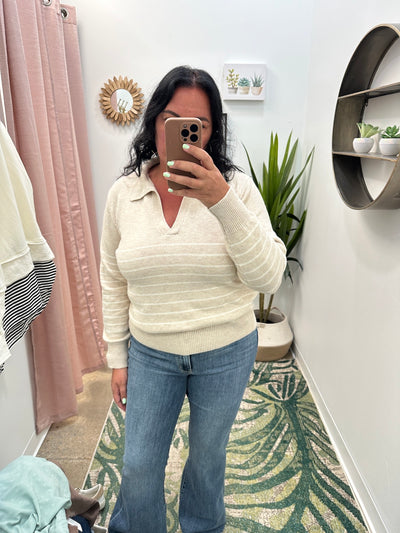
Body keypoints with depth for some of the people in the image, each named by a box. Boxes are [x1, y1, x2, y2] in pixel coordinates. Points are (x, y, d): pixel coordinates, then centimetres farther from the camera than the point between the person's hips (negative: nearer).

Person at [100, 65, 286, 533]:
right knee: (139, 466, 18)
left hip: (226, 354, -1)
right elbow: (114, 282, 2)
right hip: (149, 354, 2)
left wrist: (222, 202, -31)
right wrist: (117, 357, 5)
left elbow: (268, 276, -20)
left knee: (208, 455, 24)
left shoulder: (236, 187, -13)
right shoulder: (123, 193, -6)